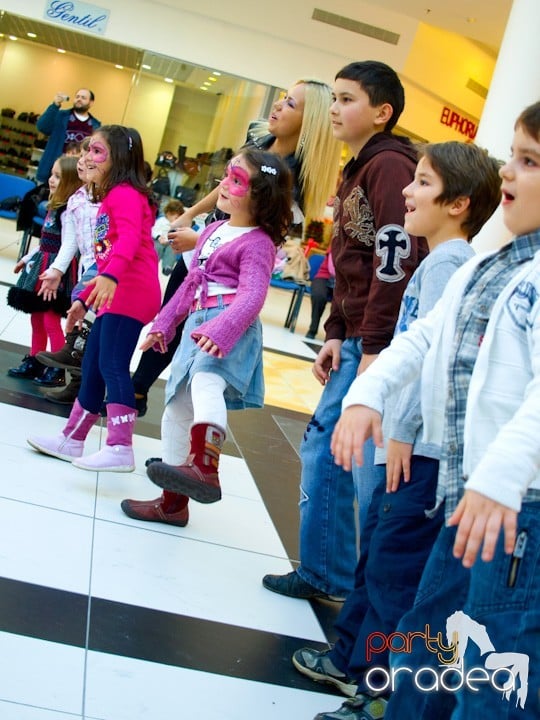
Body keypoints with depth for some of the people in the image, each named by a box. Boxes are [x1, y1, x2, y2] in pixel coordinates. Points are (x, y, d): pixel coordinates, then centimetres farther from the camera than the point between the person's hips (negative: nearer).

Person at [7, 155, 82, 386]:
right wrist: (27, 259, 28)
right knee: (37, 317, 15)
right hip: (42, 265, 10)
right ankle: (34, 362, 27)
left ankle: (56, 370, 2)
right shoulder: (54, 207, 12)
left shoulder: (68, 211, -17)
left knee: (51, 320, -7)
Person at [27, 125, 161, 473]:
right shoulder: (110, 199, 25)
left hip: (130, 292, -10)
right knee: (92, 366, 13)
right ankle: (73, 440, 22)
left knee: (112, 366, -15)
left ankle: (121, 449, -16)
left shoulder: (125, 193, -6)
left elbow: (129, 238, -26)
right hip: (114, 295, 10)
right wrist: (84, 299, 29)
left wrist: (111, 277, -42)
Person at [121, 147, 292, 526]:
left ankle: (205, 469, -55)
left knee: (205, 379, -39)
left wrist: (219, 331, -38)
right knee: (177, 410, 13)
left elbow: (251, 296, -23)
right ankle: (174, 501, 25)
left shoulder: (258, 243, -8)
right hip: (198, 327, 9)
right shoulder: (214, 230, 18)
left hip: (231, 330, -9)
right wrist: (164, 324, 23)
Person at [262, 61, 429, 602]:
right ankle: (324, 573, 27)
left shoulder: (390, 165, -11)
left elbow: (396, 259, -21)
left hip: (382, 345, -10)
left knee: (370, 471, -6)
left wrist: (375, 346, -21)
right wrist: (336, 334, 15)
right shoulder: (357, 170, 19)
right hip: (356, 341, 10)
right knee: (322, 450, 14)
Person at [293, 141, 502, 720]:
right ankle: (352, 659, 36)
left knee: (395, 570, -3)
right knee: (377, 553, 20)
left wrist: (404, 429, -18)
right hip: (412, 442, 10)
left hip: (424, 448, -10)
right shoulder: (445, 261, 15)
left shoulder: (448, 262, -14)